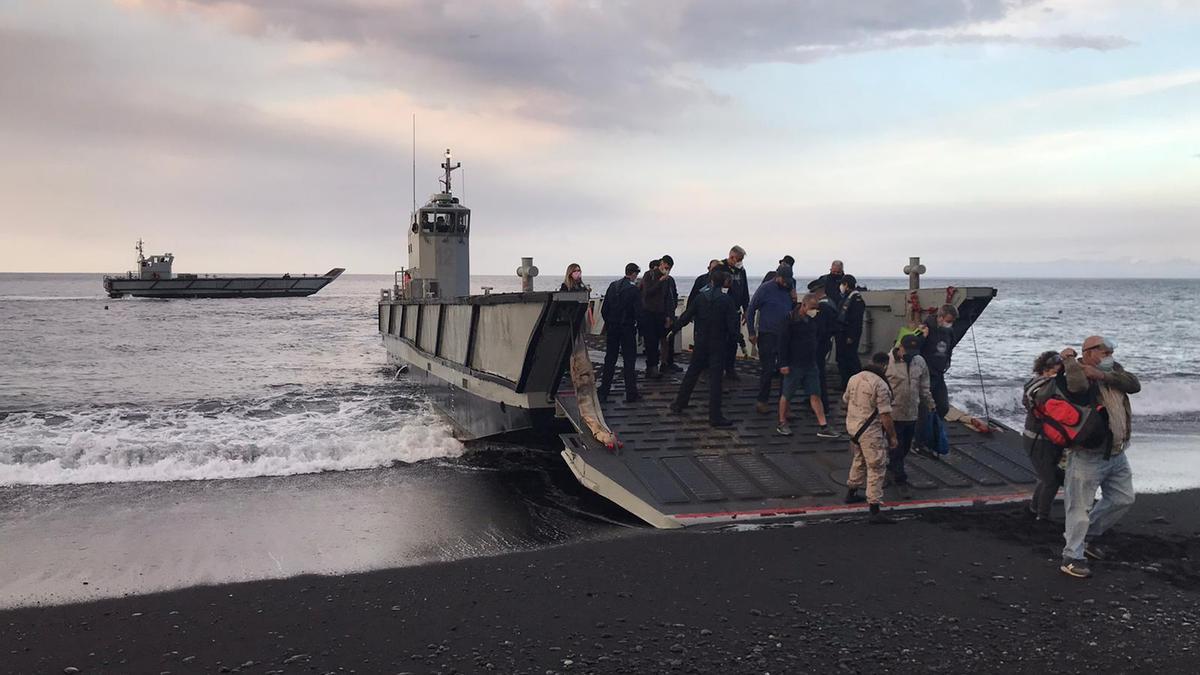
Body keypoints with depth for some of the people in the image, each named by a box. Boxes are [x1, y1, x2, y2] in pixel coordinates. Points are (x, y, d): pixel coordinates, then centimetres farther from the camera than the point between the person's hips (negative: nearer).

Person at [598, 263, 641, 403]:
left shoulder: (613, 286, 3)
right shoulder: (633, 289, -12)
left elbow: (604, 309, 6)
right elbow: (638, 311, -14)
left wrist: (608, 323, 15)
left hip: (612, 328, 5)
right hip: (627, 328, -5)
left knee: (609, 360, 10)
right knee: (629, 360, 3)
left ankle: (603, 393, 11)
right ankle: (631, 393, 4)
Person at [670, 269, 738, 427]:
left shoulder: (700, 297, -3)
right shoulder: (727, 300, -11)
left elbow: (686, 316, 1)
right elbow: (732, 325, -13)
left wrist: (674, 330, 15)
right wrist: (732, 338, 5)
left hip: (701, 343, 3)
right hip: (718, 345, -3)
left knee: (692, 373, 18)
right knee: (715, 378, -1)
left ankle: (679, 404, 27)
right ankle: (715, 416, -1)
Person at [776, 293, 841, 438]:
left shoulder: (813, 320, 7)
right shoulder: (791, 320, -12)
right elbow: (783, 343, -13)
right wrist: (783, 363, -16)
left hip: (810, 364, 6)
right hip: (794, 365, -6)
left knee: (815, 395, 3)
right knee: (787, 395, 5)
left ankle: (823, 427, 3)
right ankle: (782, 424, 19)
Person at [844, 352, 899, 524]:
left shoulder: (854, 379, 5)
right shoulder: (880, 385, -19)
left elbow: (845, 401, 18)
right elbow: (885, 415, -20)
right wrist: (892, 436, -9)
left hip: (852, 426, 8)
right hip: (870, 432, -8)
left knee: (858, 461, 27)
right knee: (876, 468, -2)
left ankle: (851, 493, 44)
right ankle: (875, 512, -3)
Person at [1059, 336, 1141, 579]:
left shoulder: (1113, 370, 7)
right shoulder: (1077, 374, -15)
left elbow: (1135, 385, -10)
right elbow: (1077, 385, -40)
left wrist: (1102, 375, -18)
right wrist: (1069, 360, -25)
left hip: (1116, 453, 8)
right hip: (1088, 456, -8)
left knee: (1122, 499, 20)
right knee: (1080, 506, -3)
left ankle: (1087, 537, 34)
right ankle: (1071, 558, 5)